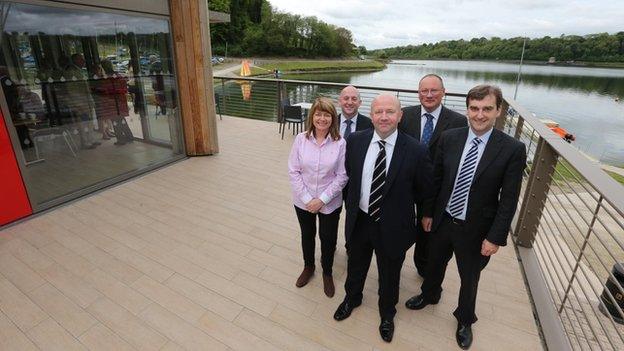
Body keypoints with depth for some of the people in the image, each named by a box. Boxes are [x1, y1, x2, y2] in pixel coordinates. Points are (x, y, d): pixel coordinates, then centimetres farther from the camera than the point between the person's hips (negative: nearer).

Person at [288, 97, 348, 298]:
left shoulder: (340, 143, -13)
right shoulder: (301, 139, -10)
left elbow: (342, 176, -11)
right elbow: (293, 171, -8)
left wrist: (322, 200, -15)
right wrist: (307, 199, -13)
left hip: (330, 203, -1)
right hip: (303, 201, 2)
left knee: (328, 238, 16)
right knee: (307, 235, 22)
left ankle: (327, 273, 43)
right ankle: (308, 267, 49)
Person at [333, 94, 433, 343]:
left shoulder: (416, 150, -20)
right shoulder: (355, 141, -10)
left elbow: (424, 191, -6)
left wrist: (399, 204, 2)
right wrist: (355, 200, 7)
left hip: (392, 227, -2)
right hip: (358, 220, 3)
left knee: (389, 276, 23)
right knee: (355, 266, 27)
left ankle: (387, 314, 54)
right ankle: (352, 298, 60)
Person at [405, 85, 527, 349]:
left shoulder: (513, 149, -16)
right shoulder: (449, 138, -8)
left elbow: (509, 200, -12)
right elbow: (436, 179, 0)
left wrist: (496, 238, -12)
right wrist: (428, 213, 3)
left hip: (475, 230, -2)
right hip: (442, 221, 3)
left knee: (469, 279, 20)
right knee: (435, 263, 25)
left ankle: (465, 320, 48)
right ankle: (429, 295, 56)